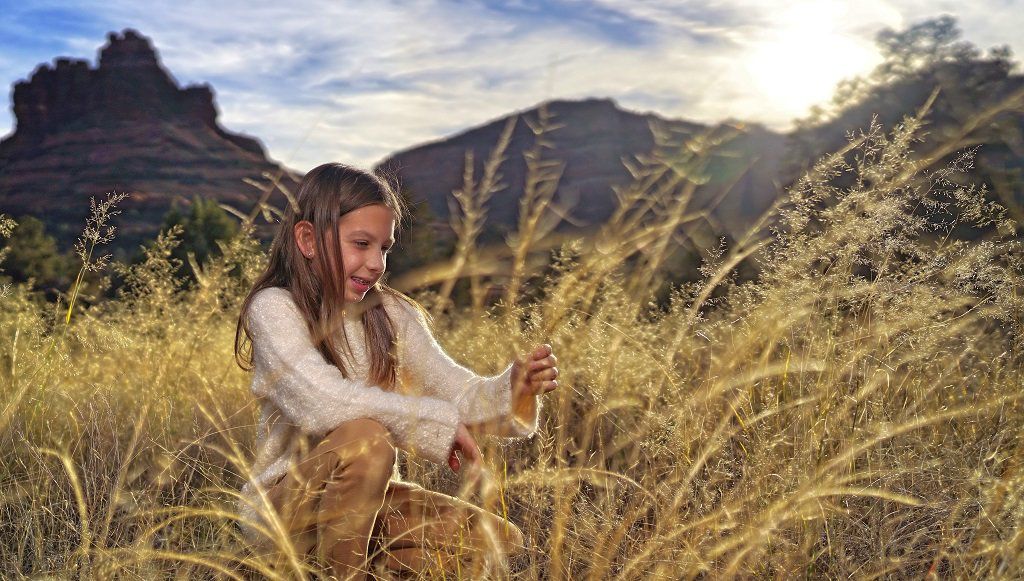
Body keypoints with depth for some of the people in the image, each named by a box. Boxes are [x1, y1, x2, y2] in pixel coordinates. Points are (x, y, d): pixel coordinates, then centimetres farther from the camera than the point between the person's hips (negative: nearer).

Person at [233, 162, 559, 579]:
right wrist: (437, 421, -25)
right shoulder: (273, 309, -13)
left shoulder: (392, 314, 2)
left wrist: (513, 389, -27)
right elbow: (322, 402, -28)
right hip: (285, 501, -5)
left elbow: (454, 392, -6)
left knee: (500, 543, -4)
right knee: (364, 439, -34)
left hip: (371, 497, 6)